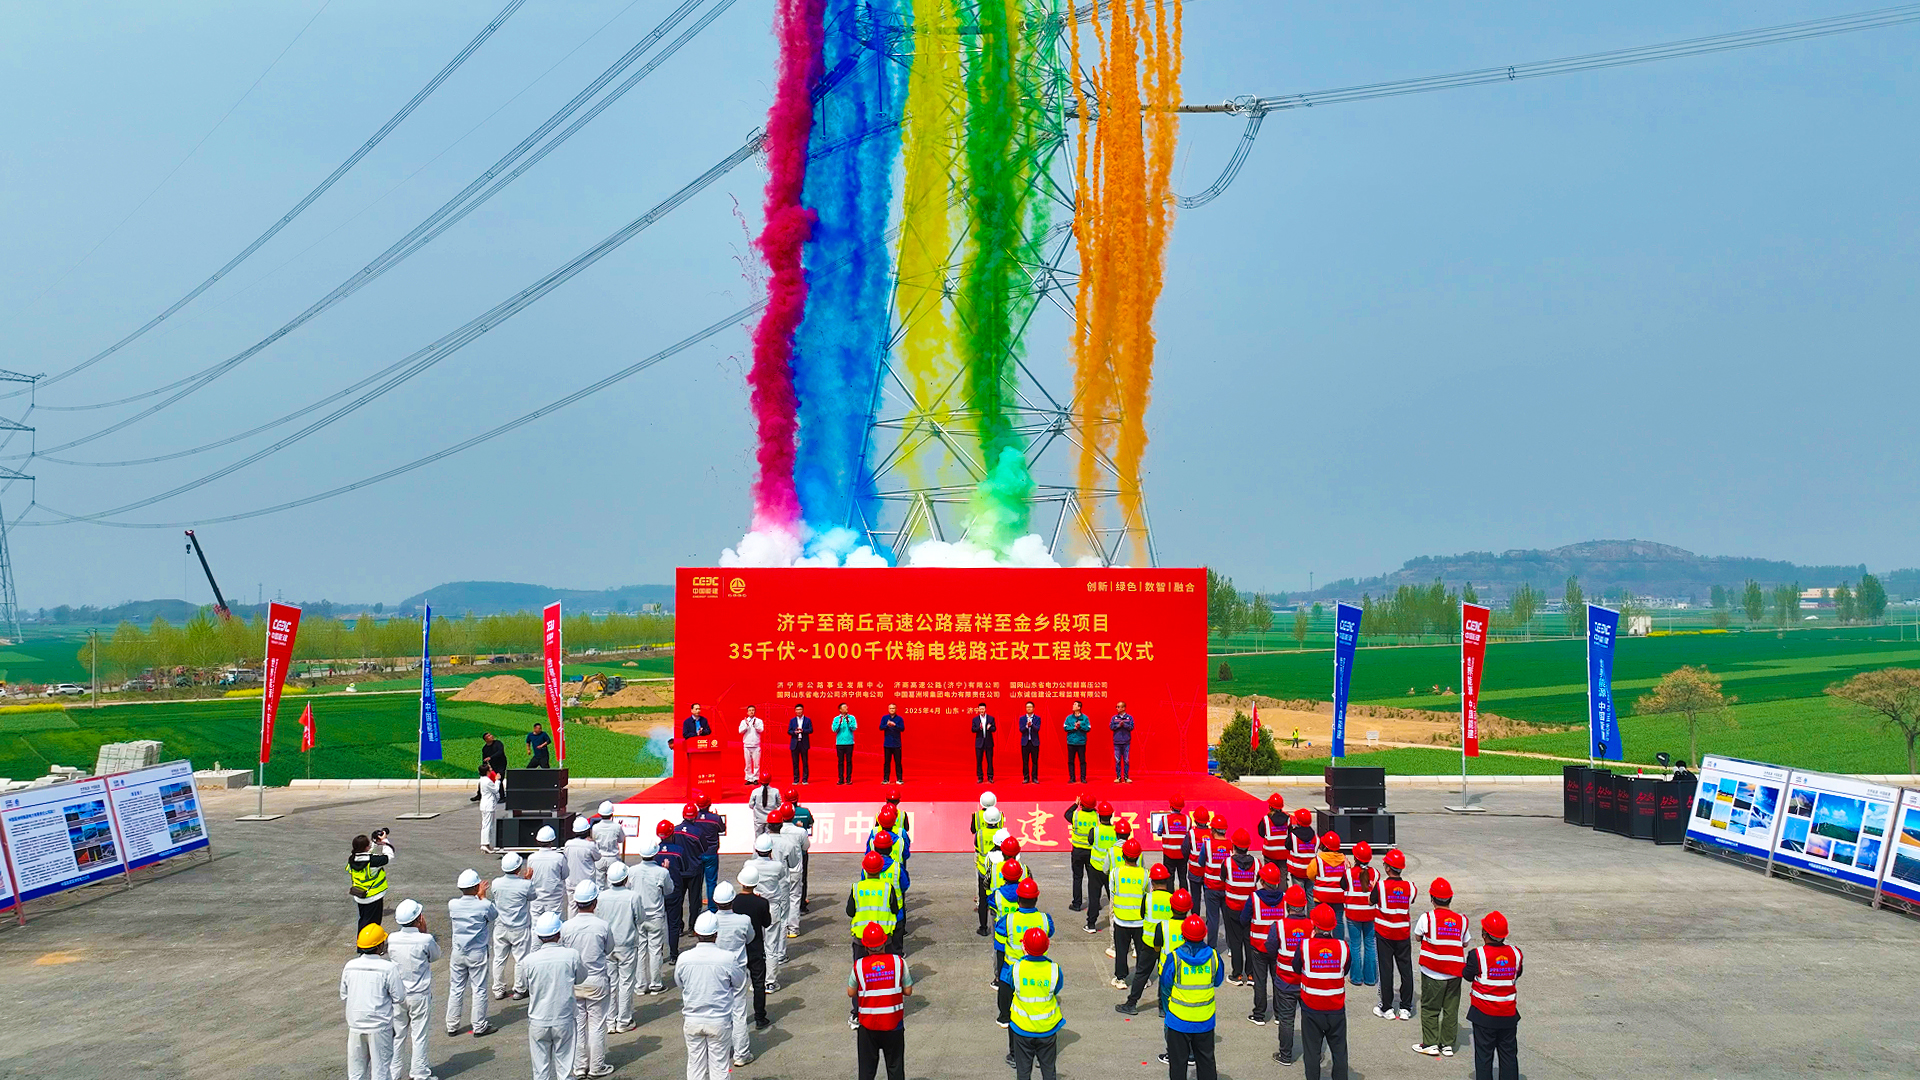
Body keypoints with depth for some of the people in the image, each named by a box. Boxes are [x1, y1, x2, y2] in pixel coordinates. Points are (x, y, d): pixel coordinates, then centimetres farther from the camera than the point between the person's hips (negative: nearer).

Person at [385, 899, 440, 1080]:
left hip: (397, 995, 3)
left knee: (396, 1035, 14)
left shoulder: (392, 939, -9)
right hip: (420, 995, -3)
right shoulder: (425, 940, -19)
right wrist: (424, 931, -1)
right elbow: (435, 955, 0)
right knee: (419, 1036, 9)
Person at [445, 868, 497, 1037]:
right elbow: (494, 915, 3)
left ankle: (452, 1026, 21)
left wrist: (478, 896, 17)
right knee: (479, 990, 8)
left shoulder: (453, 905, -9)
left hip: (457, 953, 3)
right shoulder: (484, 906, -19)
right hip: (477, 954, -3)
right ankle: (479, 1026, 15)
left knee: (456, 989, 13)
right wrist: (482, 897, 7)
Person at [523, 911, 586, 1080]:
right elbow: (581, 978, 3)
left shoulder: (530, 959, -13)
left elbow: (523, 988, 1)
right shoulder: (572, 955, -14)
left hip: (538, 1023, 0)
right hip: (564, 1021, 0)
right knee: (564, 1065, 12)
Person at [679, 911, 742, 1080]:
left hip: (692, 1020, 2)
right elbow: (738, 982, -3)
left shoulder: (684, 958, -13)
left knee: (695, 1064, 16)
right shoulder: (727, 958, -19)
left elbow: (678, 982, 4)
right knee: (719, 1066, 11)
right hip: (719, 1021, -2)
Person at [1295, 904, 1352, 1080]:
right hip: (1336, 1009, 1)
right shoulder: (1342, 946, -12)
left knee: (1312, 1051, 10)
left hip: (1311, 1008, -1)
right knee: (1339, 1051, 14)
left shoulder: (1304, 946, -15)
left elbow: (1296, 968, 1)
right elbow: (1345, 971, 4)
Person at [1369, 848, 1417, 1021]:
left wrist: (1372, 887, 15)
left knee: (1386, 970, 4)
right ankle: (1406, 1008, 14)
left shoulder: (1380, 886, -15)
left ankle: (1386, 1008, 9)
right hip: (1403, 934, 2)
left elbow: (1371, 901, -2)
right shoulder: (1409, 887, -8)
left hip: (1384, 933, -2)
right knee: (1406, 969, 10)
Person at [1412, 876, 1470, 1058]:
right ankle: (1447, 1044, 18)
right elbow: (1465, 943, 7)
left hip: (1432, 972, -3)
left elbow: (1417, 937, 2)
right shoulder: (1461, 919, -3)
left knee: (1430, 1008, 9)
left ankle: (1430, 1044, 11)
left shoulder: (1427, 917, -12)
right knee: (1451, 1008, 13)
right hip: (1454, 972, 3)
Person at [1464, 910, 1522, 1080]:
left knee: (1484, 1055, 7)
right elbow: (1516, 975, 9)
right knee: (1509, 1055, 13)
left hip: (1484, 1015, -3)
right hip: (1508, 1015, 3)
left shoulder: (1477, 955, -18)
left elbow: (1468, 975, -5)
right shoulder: (1515, 953, -6)